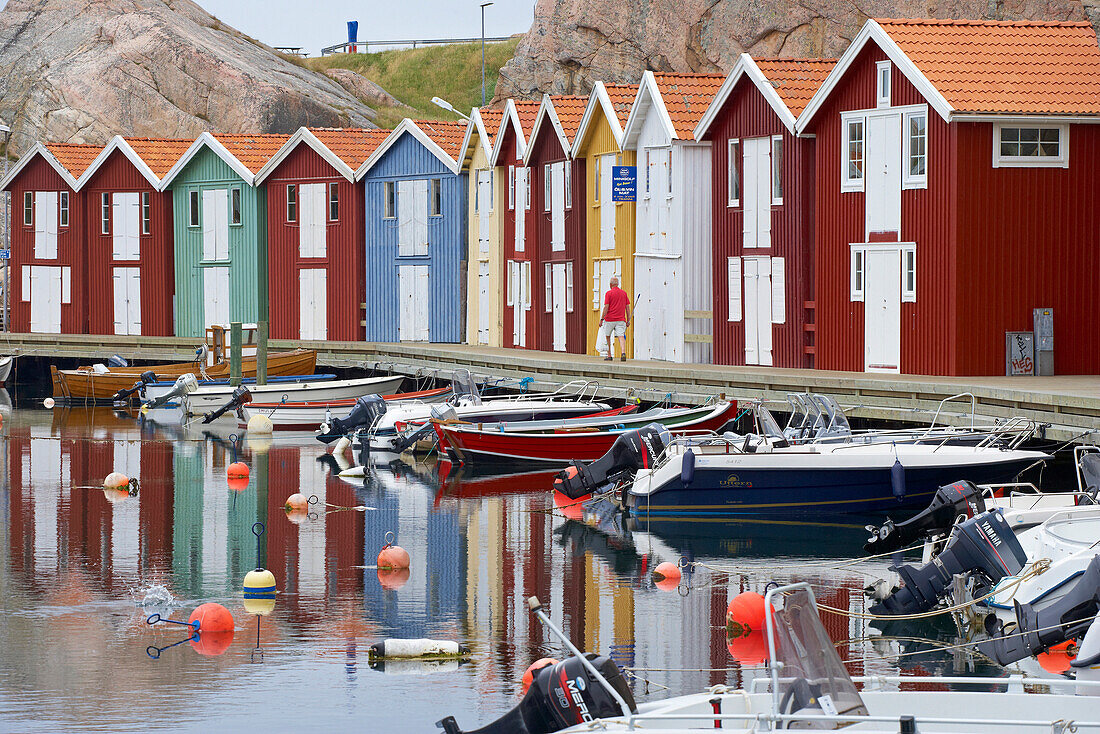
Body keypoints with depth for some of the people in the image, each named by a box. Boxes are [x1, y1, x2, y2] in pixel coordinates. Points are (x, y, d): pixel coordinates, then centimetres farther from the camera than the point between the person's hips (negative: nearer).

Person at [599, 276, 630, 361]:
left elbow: (606, 307, -10)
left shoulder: (609, 293, -4)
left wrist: (601, 319, -6)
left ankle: (609, 355, 19)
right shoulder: (624, 293, 9)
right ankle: (623, 352, -32)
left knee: (608, 337, 15)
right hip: (621, 319, 3)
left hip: (610, 319, -3)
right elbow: (627, 307, 9)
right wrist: (628, 320, 13)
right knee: (621, 337, -8)